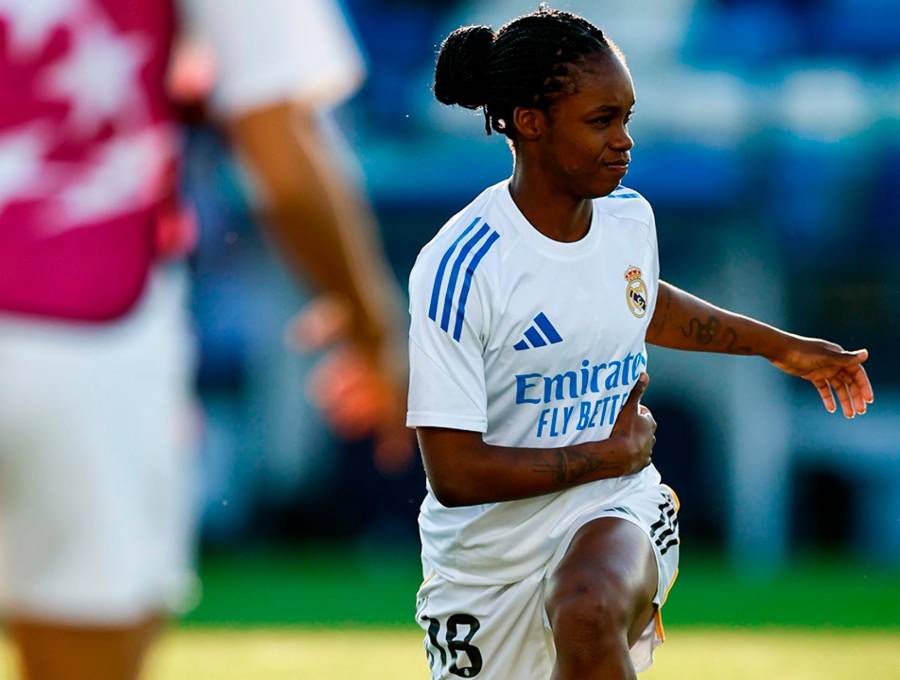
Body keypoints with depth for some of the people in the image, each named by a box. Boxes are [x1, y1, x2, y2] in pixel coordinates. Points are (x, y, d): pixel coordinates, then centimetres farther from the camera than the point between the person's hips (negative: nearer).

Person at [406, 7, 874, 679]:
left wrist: (780, 346, 29)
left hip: (612, 512, 2)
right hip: (489, 543, -2)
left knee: (588, 618, -33)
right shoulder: (460, 268, -20)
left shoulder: (630, 217, -1)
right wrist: (613, 455, -15)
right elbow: (455, 473, -23)